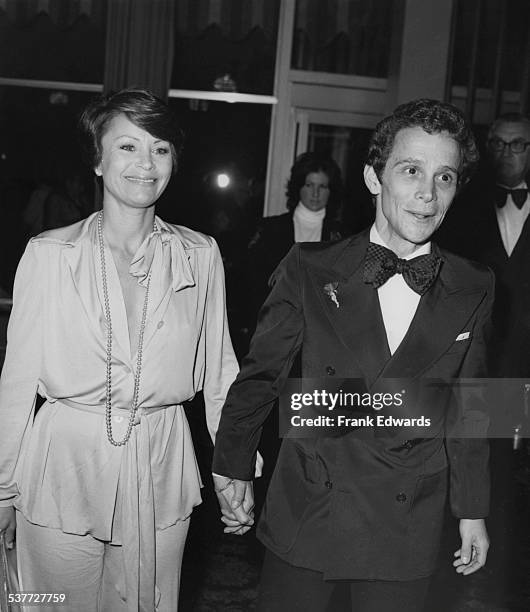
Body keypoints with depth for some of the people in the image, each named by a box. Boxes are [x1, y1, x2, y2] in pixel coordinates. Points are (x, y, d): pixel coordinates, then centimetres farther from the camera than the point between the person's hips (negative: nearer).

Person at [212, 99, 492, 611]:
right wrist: (234, 469, 5)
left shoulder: (474, 291, -3)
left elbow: (468, 409, 6)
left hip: (407, 530, 1)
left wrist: (472, 511, 10)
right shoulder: (310, 270, -8)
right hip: (304, 512, -1)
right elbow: (259, 373, 0)